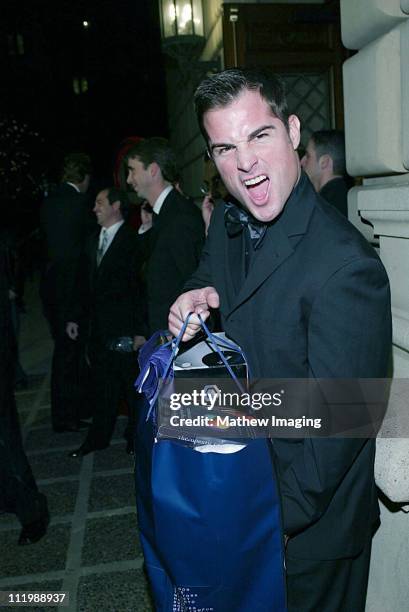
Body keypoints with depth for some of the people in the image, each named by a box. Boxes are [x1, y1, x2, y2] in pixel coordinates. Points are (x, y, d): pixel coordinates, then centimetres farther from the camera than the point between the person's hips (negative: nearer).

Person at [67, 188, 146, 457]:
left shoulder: (133, 240, -9)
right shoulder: (94, 241, 13)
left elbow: (139, 285, -13)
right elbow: (85, 282, 17)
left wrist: (141, 330, -16)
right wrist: (76, 318, 12)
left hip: (124, 329, -6)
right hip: (97, 329, 7)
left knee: (133, 386, 7)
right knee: (103, 387, 16)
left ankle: (137, 438, 23)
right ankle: (99, 437, 29)